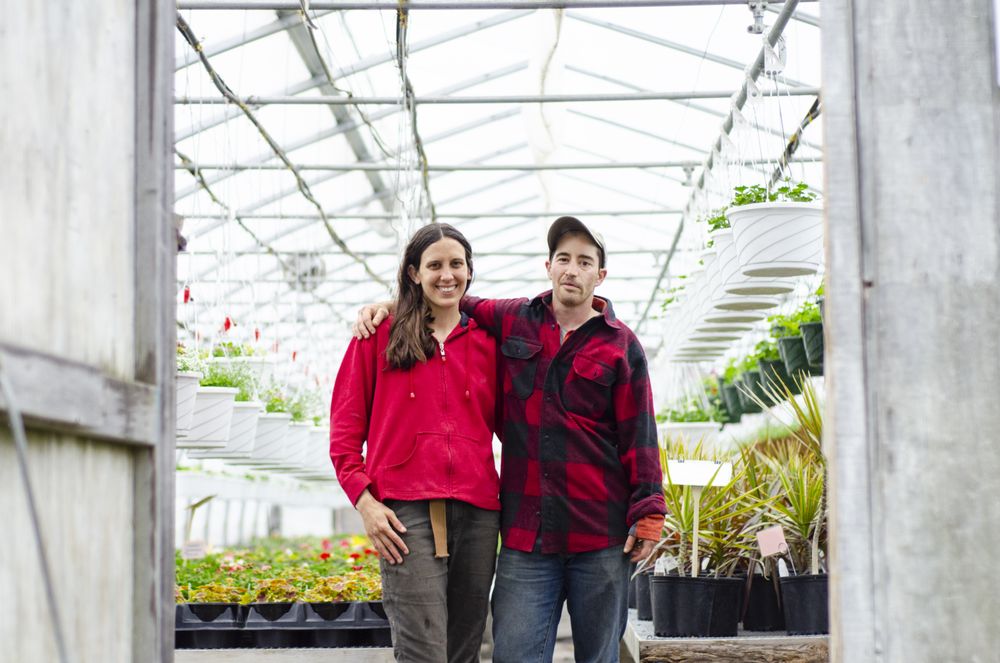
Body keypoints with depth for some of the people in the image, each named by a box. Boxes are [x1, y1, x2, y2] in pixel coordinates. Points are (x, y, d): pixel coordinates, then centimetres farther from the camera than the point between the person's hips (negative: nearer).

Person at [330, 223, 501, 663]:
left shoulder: (486, 343, 14)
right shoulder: (380, 337, 7)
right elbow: (345, 430, 6)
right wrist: (364, 500, -7)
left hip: (476, 512, 4)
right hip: (406, 513, -3)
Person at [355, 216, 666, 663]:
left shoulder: (621, 345, 5)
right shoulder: (512, 321, 10)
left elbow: (638, 437, 2)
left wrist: (647, 515, -4)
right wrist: (392, 304, 9)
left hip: (602, 540, -1)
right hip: (525, 534, 1)